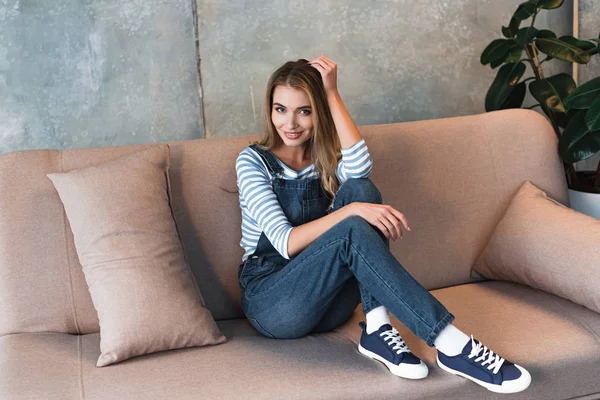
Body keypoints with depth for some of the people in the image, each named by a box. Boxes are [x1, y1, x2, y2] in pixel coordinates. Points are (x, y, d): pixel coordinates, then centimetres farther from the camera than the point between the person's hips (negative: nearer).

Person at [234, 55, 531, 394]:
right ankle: (451, 344, -37)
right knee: (353, 232, -33)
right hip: (272, 303, -4)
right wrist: (351, 211, -31)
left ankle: (378, 329, -28)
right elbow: (285, 243, -18)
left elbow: (361, 167, -19)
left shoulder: (326, 157, 9)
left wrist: (332, 94, -16)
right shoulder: (254, 161, -3)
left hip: (329, 306, 4)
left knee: (359, 189, -21)